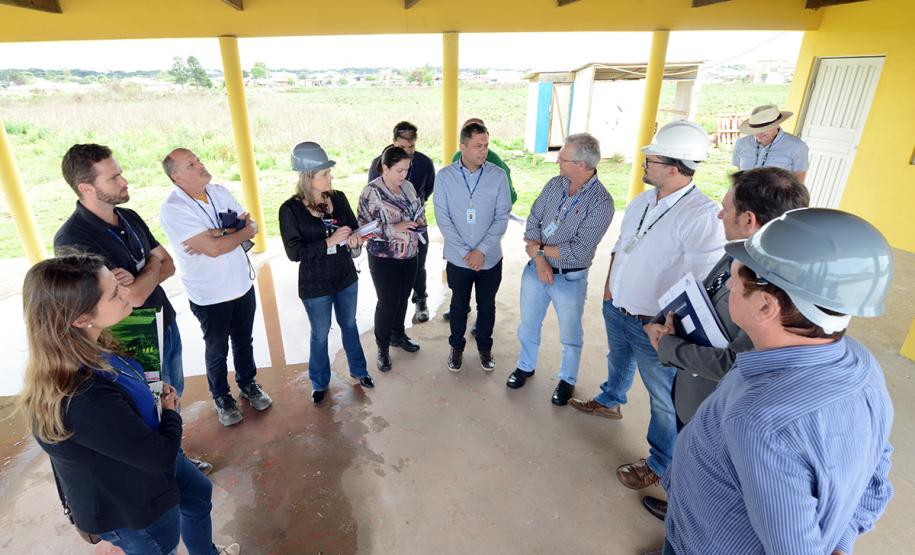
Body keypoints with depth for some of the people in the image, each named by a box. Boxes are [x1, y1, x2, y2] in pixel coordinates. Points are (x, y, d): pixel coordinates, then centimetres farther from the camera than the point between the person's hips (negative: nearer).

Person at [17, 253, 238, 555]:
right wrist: (171, 413, -11)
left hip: (146, 451, 9)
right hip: (130, 506, -8)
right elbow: (161, 456, -30)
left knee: (199, 493, 32)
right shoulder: (83, 400, -42)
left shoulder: (87, 348, -16)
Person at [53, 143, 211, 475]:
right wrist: (153, 265, -9)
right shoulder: (73, 240, -25)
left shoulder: (130, 218, 0)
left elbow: (169, 266, 2)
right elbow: (134, 297, -28)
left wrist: (137, 279, -19)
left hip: (165, 323, 7)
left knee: (174, 392, 22)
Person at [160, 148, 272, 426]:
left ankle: (248, 383, 44)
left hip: (243, 286, 5)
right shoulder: (173, 209, -20)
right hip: (210, 297, -5)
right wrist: (243, 230, -12)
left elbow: (252, 225, -3)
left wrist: (221, 235, -20)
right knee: (217, 351, 16)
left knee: (244, 342, 22)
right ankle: (221, 397, 38)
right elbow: (213, 249, -28)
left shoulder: (220, 192, 0)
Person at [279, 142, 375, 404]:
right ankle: (320, 383, 38)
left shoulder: (338, 198, -5)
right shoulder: (290, 209, -17)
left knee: (349, 325, 23)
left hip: (346, 277, 4)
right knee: (320, 335, 15)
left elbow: (355, 227, 4)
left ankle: (358, 370, 45)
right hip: (315, 285, -4)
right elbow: (294, 252, -18)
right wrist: (329, 242, -25)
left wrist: (355, 239, -19)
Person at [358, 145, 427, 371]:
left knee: (403, 298, 19)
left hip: (409, 255, 6)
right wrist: (394, 228, -25)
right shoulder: (371, 191, -15)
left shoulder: (407, 186, 4)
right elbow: (364, 226, -17)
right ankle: (383, 348, 21)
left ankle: (398, 334, 41)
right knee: (387, 302, 2)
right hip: (384, 259, -6)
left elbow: (419, 210, 16)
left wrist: (421, 221, -7)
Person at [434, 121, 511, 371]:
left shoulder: (498, 176, -8)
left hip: (490, 258, 1)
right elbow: (443, 219, -9)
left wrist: (482, 250, -15)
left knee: (487, 306, 17)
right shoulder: (444, 177, -8)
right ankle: (457, 347, 39)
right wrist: (465, 252, -14)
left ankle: (485, 348, 39)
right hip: (457, 258, 0)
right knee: (459, 306, 17)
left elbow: (502, 217, -8)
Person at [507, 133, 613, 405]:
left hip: (570, 279, -4)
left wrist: (539, 249, -14)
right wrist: (538, 257, -15)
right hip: (535, 269, 5)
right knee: (528, 325, 20)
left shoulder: (601, 202, -20)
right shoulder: (555, 184, -3)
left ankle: (567, 380, 39)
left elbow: (579, 250, -23)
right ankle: (525, 366, 44)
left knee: (570, 335, 14)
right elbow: (532, 222, -1)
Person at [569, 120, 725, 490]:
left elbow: (701, 285, -25)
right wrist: (609, 285, 8)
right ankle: (610, 402, 59)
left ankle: (660, 463, 29)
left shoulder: (702, 216, -24)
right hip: (615, 307, 8)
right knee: (618, 359, 31)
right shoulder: (641, 202, 1)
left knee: (663, 396, 9)